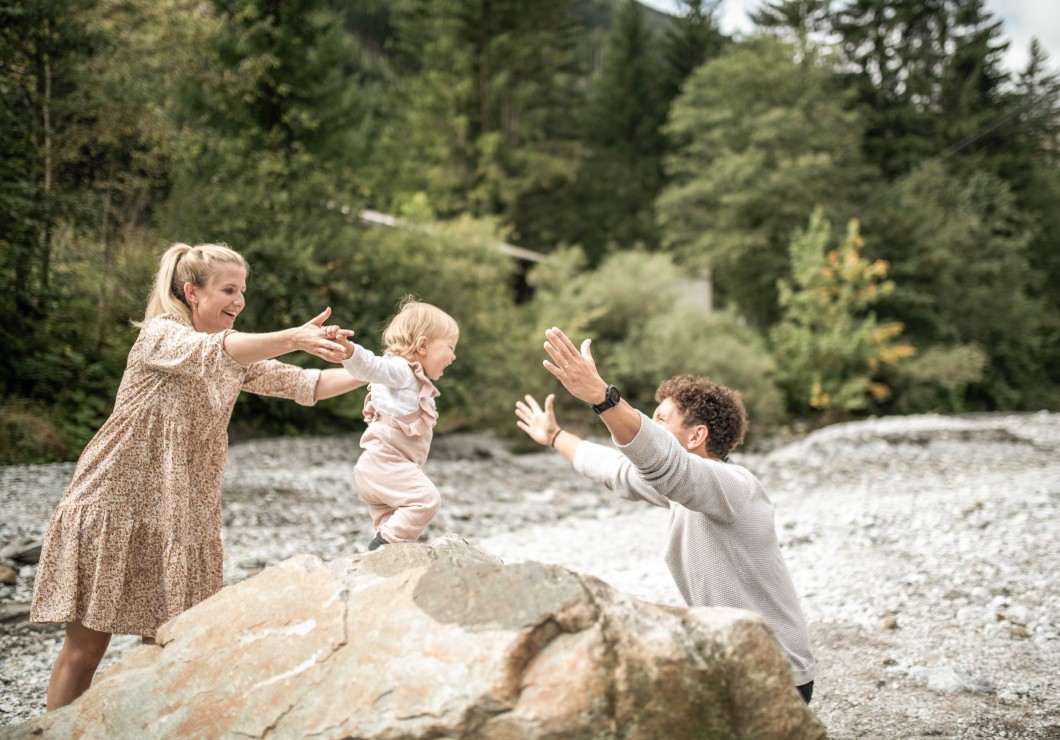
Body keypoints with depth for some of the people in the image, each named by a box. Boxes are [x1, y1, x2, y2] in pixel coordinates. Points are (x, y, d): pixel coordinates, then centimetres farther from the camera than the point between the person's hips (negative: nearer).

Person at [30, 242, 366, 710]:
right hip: (115, 504, -6)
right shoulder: (160, 335, -12)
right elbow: (213, 352, -32)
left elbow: (304, 384, 3)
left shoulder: (240, 355, 10)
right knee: (87, 644, 0)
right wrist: (294, 337, -47)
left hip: (181, 515, 6)